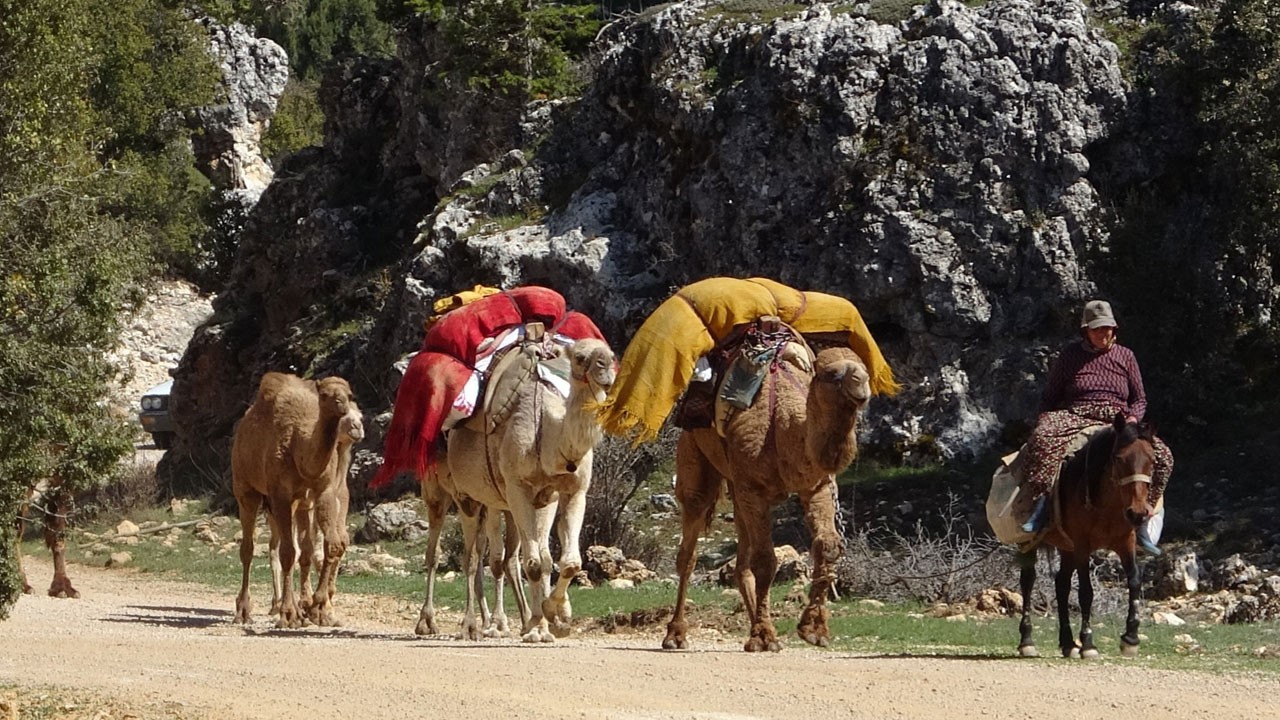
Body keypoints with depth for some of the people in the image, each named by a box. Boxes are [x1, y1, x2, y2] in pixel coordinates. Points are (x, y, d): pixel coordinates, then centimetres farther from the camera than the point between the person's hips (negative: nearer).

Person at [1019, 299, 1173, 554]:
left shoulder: (1125, 356, 13)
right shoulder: (1070, 355, 10)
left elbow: (1140, 400, 16)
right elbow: (1049, 397, 14)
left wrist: (1133, 418, -7)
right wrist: (1045, 419, -7)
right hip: (1074, 418, -2)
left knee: (1161, 455, -23)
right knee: (1043, 437, -38)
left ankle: (1141, 522, -18)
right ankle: (1041, 503, -42)